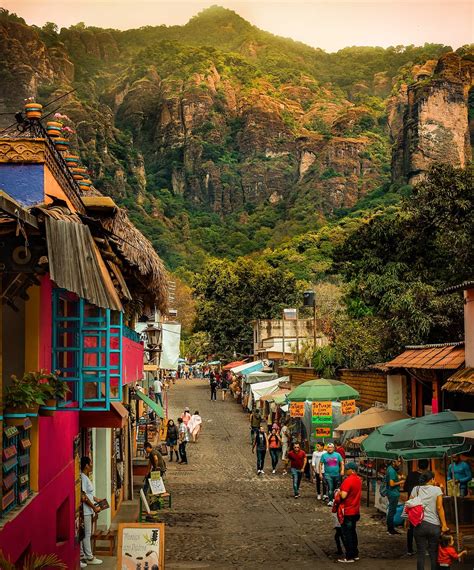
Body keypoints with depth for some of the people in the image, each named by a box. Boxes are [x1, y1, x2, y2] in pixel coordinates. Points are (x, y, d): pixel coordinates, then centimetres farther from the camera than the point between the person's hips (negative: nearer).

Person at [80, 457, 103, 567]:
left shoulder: (86, 477, 13)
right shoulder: (83, 478, -18)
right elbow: (83, 497, -21)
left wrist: (96, 499, 18)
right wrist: (94, 507, -17)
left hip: (88, 511, 10)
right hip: (85, 510, -10)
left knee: (84, 533, 13)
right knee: (87, 534, -2)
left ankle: (82, 556, 18)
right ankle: (89, 557, 5)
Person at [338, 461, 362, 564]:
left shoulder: (348, 480, -22)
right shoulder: (358, 479, 7)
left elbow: (343, 495, -28)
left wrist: (339, 492, -8)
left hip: (347, 512, -9)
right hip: (355, 511, 9)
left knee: (347, 534, -1)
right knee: (353, 532, 18)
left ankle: (349, 557, 2)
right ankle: (355, 554, 24)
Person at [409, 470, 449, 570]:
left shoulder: (416, 489, 5)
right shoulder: (437, 490, -2)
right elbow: (439, 508, -8)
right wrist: (444, 524, -6)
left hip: (419, 524, 2)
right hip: (434, 525, -2)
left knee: (420, 553, 8)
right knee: (434, 553, 8)